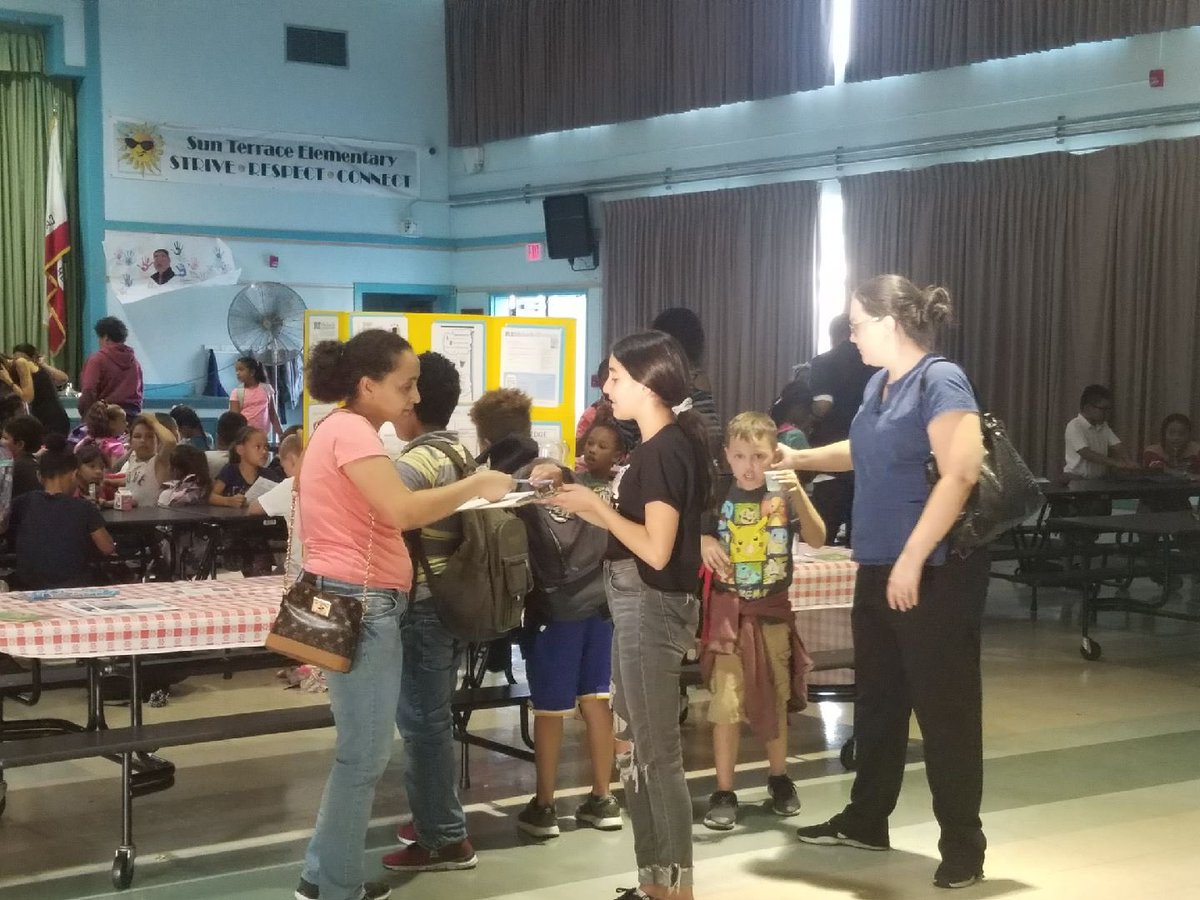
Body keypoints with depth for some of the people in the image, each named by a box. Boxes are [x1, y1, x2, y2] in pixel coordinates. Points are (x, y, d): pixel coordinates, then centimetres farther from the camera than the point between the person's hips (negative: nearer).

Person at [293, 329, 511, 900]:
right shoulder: (351, 431, -16)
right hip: (359, 605, -11)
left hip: (361, 603, 11)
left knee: (361, 750, 15)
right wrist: (479, 484, -17)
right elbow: (404, 511, -27)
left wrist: (462, 497, 8)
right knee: (365, 755, -3)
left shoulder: (346, 429, 17)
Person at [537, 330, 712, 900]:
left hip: (651, 606, -10)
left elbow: (656, 549, -22)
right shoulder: (657, 447, 13)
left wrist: (595, 506, -13)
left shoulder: (666, 450, -17)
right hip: (638, 605, 10)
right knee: (632, 746, 14)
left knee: (657, 753, -3)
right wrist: (582, 507, 6)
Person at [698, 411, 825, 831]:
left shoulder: (783, 495, -5)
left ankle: (779, 778, 31)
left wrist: (798, 494, -28)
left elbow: (817, 539, -15)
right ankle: (724, 793, 4)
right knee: (726, 703, -3)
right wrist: (702, 540, -18)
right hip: (728, 610, -1)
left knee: (776, 699, 13)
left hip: (773, 610, 1)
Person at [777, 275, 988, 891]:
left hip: (934, 571, -9)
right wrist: (799, 458, 34)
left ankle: (963, 845, 6)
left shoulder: (940, 380, -15)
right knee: (877, 697, 17)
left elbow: (960, 474, -25)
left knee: (944, 706, -2)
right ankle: (865, 821, 31)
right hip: (879, 567, 9)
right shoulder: (880, 383, 13)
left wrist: (912, 559, -26)